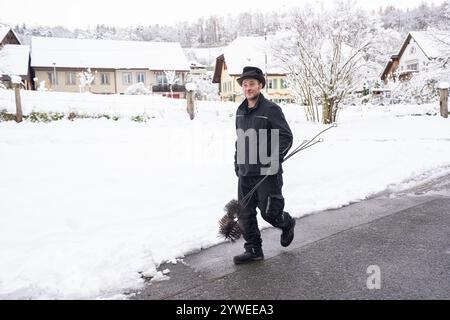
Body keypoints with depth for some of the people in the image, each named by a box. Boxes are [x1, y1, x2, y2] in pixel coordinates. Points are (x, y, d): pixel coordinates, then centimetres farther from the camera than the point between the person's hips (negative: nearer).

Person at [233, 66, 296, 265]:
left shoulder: (271, 109, -10)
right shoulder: (240, 111, 11)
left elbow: (286, 137, -12)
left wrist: (273, 161, -18)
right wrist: (237, 163, 17)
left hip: (266, 173, -6)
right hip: (245, 173, 7)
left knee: (269, 212, 2)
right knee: (245, 214, 8)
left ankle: (287, 224, 36)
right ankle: (253, 250, 23)